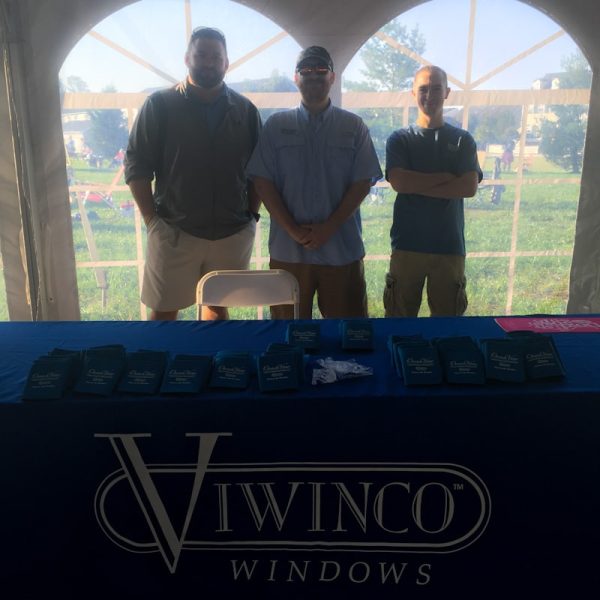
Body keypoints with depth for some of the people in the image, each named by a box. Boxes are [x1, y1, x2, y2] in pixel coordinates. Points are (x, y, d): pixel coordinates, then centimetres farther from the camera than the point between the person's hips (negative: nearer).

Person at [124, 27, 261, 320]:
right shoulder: (160, 105, -2)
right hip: (174, 231, -2)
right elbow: (136, 165, -3)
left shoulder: (245, 110, 6)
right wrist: (151, 219, -8)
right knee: (164, 309, 4)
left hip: (233, 232, 3)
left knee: (218, 305, 14)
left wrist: (252, 214, 1)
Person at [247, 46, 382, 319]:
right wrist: (292, 230, -10)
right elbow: (262, 181, 0)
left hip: (342, 248, 0)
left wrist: (329, 227, -11)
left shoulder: (354, 126, 6)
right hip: (288, 248, 0)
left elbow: (362, 182, 0)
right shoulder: (276, 125, 6)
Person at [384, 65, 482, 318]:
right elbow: (399, 182, -10)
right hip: (407, 245, -1)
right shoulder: (399, 140, 6)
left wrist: (417, 187, -9)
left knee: (448, 316, 5)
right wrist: (446, 177, -8)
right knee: (399, 315, 3)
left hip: (450, 246, 1)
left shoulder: (462, 140, 9)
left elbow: (469, 187, -6)